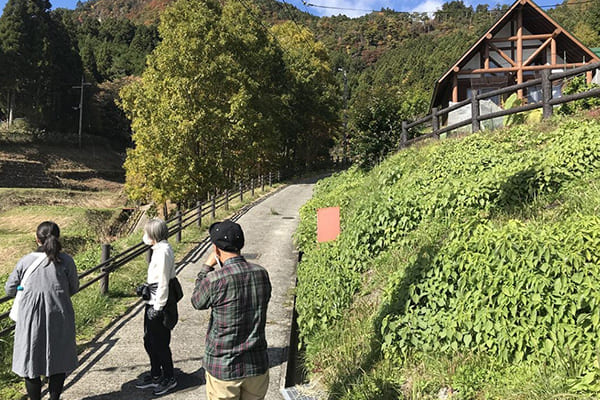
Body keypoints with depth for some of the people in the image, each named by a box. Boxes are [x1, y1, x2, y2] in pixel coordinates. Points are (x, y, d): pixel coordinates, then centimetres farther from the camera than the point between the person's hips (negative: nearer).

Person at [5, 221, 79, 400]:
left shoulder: (25, 261, -7)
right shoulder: (66, 261, -9)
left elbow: (10, 289, 3)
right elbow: (74, 288, 2)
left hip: (31, 319, 0)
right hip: (59, 318, 0)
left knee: (31, 361, 16)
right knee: (58, 360, 17)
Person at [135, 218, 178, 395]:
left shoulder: (163, 252, -22)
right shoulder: (160, 249, 9)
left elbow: (163, 283, -22)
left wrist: (157, 308, -19)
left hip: (158, 305, -10)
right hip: (152, 303, 10)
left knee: (160, 343, 5)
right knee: (149, 341, 20)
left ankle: (169, 378, 23)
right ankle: (155, 374, 37)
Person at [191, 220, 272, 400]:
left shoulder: (214, 279, -21)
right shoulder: (262, 274, -7)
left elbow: (197, 303, 0)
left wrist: (206, 267, 8)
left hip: (223, 368, -4)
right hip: (258, 365, 4)